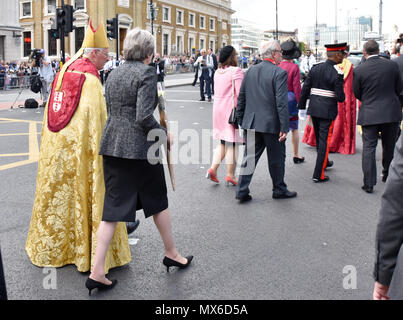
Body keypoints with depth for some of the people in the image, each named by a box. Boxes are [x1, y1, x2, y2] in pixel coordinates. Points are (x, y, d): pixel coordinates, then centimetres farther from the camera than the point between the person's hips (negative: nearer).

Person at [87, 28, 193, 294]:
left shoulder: (114, 74, 13)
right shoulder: (146, 72, -11)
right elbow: (144, 117, -19)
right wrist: (164, 134, -3)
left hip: (112, 145, 6)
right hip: (140, 148, -6)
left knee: (113, 207, 7)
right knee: (158, 201, 14)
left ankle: (97, 272, 6)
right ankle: (172, 254, 32)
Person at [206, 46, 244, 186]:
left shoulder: (218, 72, 11)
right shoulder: (236, 71, -13)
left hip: (218, 109, 7)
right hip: (232, 109, -7)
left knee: (223, 142, 17)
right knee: (232, 144, 1)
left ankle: (213, 168, 8)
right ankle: (230, 175, 6)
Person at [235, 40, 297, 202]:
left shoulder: (251, 71, 7)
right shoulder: (279, 73, -13)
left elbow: (241, 97, 9)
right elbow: (282, 102, -18)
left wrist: (240, 120, 17)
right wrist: (284, 127, -15)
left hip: (251, 122, 5)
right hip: (272, 124, -5)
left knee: (250, 156, 10)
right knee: (276, 158, 11)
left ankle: (242, 190, 9)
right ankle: (279, 190, 25)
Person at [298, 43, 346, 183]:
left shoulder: (315, 68, 3)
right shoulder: (337, 73, -14)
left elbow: (305, 88, 5)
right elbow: (340, 97, -15)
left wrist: (302, 106, 13)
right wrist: (342, 98, 8)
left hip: (314, 109, 6)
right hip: (328, 111, -6)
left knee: (319, 138, 22)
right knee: (324, 141, 0)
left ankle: (324, 162, 45)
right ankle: (318, 175, 1)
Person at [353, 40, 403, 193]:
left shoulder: (359, 70, -9)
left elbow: (357, 94, 1)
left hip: (369, 114, -2)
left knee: (369, 148, 1)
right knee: (390, 146, 17)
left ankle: (369, 184, -2)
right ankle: (388, 175, 33)